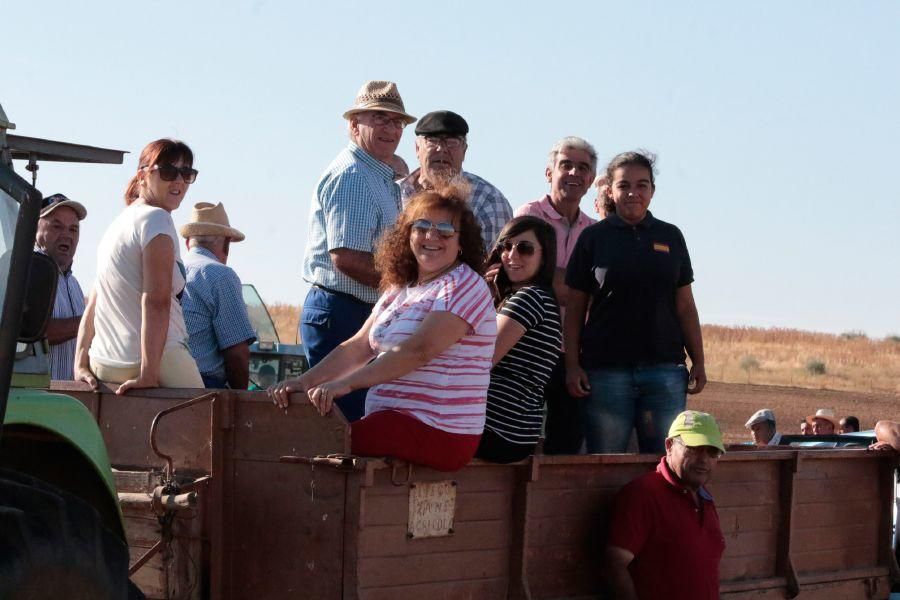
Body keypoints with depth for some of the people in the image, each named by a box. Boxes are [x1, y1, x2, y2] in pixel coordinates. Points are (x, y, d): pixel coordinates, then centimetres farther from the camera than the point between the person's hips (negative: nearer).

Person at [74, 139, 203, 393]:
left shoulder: (115, 225, 18)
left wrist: (81, 364, 10)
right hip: (159, 360, -8)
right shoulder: (156, 218, -9)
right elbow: (156, 302, -19)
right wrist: (149, 374, -25)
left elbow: (92, 306, 15)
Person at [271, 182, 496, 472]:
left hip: (438, 434, -8)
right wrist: (305, 380, -4)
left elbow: (419, 350, -22)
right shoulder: (400, 290, 19)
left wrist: (346, 383, -29)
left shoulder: (466, 286, -10)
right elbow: (358, 347, 13)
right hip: (394, 423, 8)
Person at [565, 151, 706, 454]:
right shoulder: (594, 237, 5)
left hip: (665, 369, 2)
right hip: (605, 370, -2)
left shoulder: (670, 236, 12)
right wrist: (572, 365, -4)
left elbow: (685, 306, 14)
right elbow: (575, 307, 4)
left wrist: (698, 361, 8)